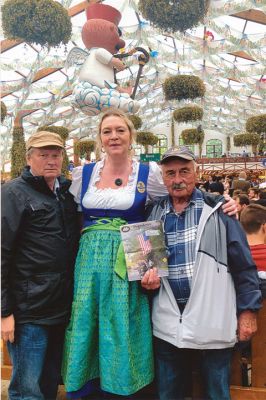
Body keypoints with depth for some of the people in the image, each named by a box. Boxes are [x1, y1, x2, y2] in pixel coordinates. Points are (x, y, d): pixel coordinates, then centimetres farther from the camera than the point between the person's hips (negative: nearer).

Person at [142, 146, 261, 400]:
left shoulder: (217, 210, -4)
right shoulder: (154, 213, 5)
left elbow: (243, 264, -3)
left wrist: (248, 311, -5)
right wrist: (147, 276, -6)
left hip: (211, 320, -3)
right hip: (168, 322, 3)